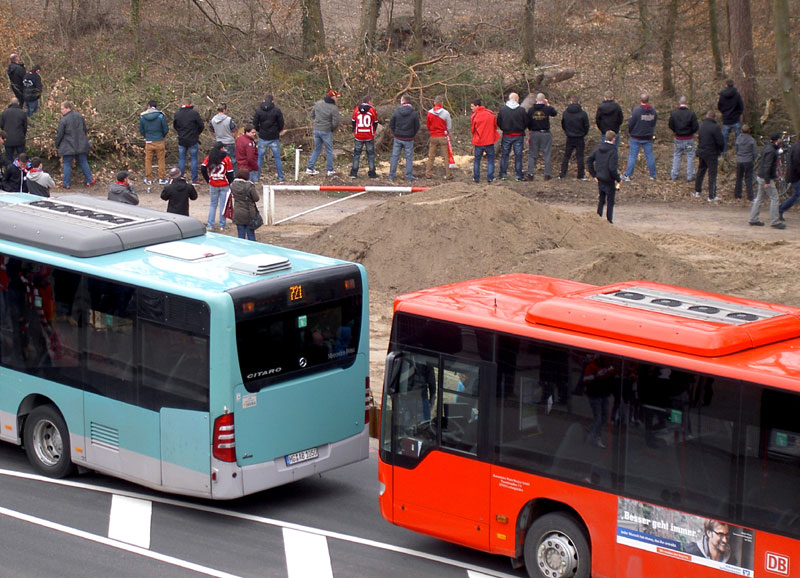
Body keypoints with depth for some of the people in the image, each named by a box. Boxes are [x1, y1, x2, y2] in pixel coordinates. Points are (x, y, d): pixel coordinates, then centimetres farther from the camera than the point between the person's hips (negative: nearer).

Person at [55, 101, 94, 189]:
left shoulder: (63, 121, -18)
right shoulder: (79, 116, 0)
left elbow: (60, 135, -13)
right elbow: (84, 129, 10)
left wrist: (57, 144, 4)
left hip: (68, 147, -5)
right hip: (80, 145, 5)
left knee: (67, 165, 6)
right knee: (83, 162, 16)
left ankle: (66, 184, 10)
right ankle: (89, 181, 22)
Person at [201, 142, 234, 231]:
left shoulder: (209, 157, -1)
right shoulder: (226, 158, -8)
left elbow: (203, 168, -7)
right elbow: (230, 173, -7)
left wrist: (208, 180, 3)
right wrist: (229, 183, 6)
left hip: (213, 185, 2)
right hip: (224, 185, -2)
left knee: (212, 205, 12)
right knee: (223, 205, 4)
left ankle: (210, 225, 8)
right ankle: (222, 226, 5)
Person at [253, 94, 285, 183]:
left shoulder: (258, 110, -3)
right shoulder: (277, 110, -7)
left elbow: (255, 124, -3)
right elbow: (281, 124, -3)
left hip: (263, 138, 1)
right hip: (274, 138, 0)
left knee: (259, 157, 10)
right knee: (277, 158, 8)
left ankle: (256, 179, 8)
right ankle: (280, 179, 6)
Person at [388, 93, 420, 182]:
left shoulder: (396, 112, -6)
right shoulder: (414, 113, -7)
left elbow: (391, 124, 0)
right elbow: (417, 127, -1)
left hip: (398, 138, 1)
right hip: (409, 139, -1)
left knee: (395, 156, 9)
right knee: (409, 157, 7)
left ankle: (391, 176, 11)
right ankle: (409, 177, 8)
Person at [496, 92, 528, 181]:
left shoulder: (502, 109, -6)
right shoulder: (522, 110, -10)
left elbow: (498, 123, 0)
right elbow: (526, 123, -3)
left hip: (506, 136, 1)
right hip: (519, 136, -1)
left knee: (504, 155, 11)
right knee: (518, 155, 7)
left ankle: (502, 174, 13)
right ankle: (518, 174, 8)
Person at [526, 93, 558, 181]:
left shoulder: (531, 110, -2)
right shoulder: (547, 109, -9)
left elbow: (528, 123, 4)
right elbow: (555, 113, 11)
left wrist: (530, 131, 16)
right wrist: (548, 104, 16)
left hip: (534, 134, 2)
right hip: (545, 134, -2)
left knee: (532, 155, 8)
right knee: (546, 155, 6)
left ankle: (530, 174, 3)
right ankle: (547, 174, 4)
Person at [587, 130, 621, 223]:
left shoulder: (598, 148, 0)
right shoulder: (613, 151, -20)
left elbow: (589, 159, 4)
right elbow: (612, 168, -25)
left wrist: (593, 174, 9)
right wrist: (618, 179, -11)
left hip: (600, 179, 6)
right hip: (609, 181, -6)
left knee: (600, 200, 18)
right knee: (610, 202, 8)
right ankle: (609, 220, 12)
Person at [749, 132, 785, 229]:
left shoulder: (766, 147, 10)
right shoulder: (771, 151, -20)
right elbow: (767, 166, -24)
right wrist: (767, 181, -24)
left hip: (760, 176, 10)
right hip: (765, 177, -10)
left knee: (759, 198, 13)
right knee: (774, 198, -4)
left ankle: (753, 219, 15)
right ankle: (775, 221, -3)